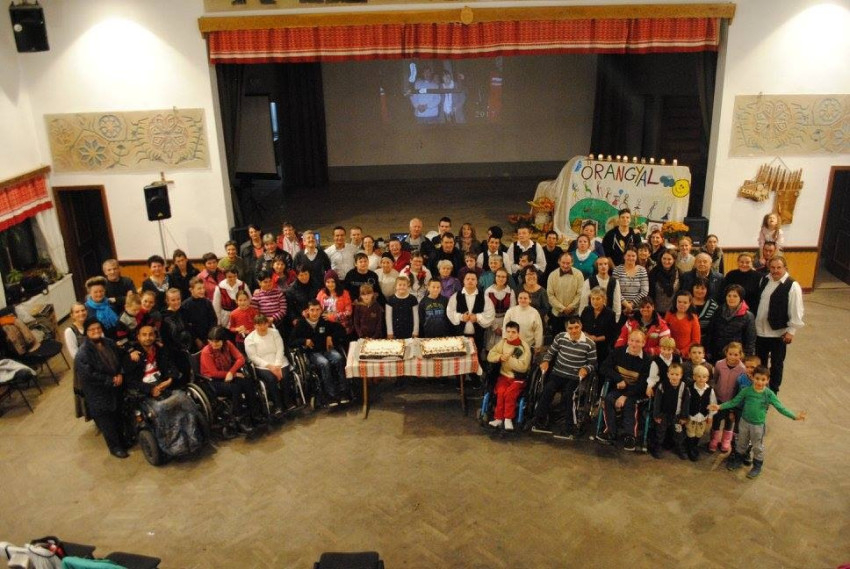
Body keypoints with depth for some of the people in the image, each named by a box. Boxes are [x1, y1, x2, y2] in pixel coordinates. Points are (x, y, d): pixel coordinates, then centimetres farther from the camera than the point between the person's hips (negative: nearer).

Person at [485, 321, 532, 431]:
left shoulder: (524, 347, -8)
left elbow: (523, 366, -18)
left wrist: (509, 359, -20)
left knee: (509, 393, -29)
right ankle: (498, 418, -17)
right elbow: (490, 356, 4)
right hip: (504, 375, 3)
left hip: (518, 379, -3)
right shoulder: (503, 342, 6)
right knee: (501, 392, -26)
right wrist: (500, 357, -15)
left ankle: (508, 419, -15)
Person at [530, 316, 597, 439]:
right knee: (547, 390, -22)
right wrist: (546, 361, -5)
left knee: (567, 395, -26)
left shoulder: (590, 344, -6)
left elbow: (593, 363, 2)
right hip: (558, 373, 3)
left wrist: (586, 369, -18)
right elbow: (550, 352, 13)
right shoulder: (560, 337, 1)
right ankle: (539, 421, -10)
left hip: (575, 378, -2)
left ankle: (569, 428, -14)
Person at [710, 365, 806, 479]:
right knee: (741, 444, 22)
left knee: (758, 447, 17)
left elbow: (781, 408, -14)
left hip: (758, 425, -2)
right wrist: (720, 406, -17)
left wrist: (794, 416, -26)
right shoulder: (746, 390, -15)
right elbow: (734, 402, -7)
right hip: (744, 422, 2)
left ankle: (757, 467, 38)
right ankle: (738, 460, 45)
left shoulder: (769, 394, -18)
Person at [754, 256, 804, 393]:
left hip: (779, 333, -5)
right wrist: (753, 322, 12)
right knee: (759, 361, 19)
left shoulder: (792, 286, -16)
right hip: (760, 330, 5)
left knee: (776, 363, 11)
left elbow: (796, 311, -15)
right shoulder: (764, 280, 2)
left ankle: (773, 390, 26)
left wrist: (791, 331, -15)